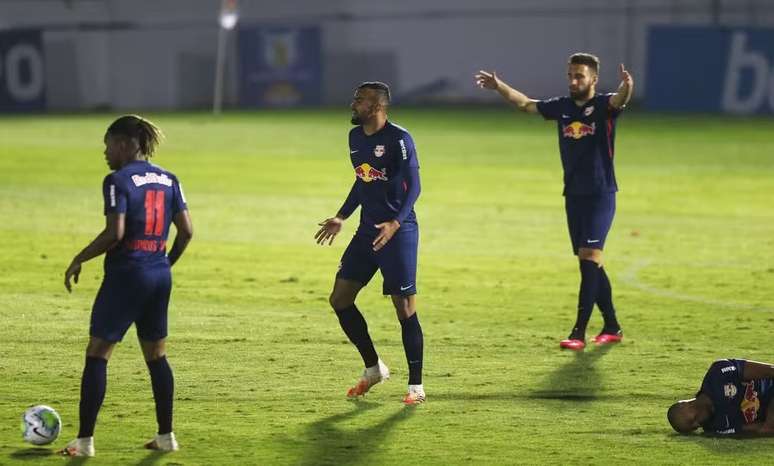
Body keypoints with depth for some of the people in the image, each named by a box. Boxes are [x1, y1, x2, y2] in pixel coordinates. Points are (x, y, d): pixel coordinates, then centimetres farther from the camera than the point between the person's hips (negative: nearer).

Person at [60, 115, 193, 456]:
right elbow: (186, 231, 7)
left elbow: (114, 233, -20)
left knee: (97, 354, -1)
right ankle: (166, 435, 19)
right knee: (156, 355, 17)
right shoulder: (168, 180, 9)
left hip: (126, 274, -7)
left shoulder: (118, 181, -12)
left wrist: (78, 260, -9)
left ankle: (85, 440, -3)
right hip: (160, 275, 7)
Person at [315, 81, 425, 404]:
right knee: (340, 299, 5)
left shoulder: (398, 139, -14)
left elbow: (413, 186, -16)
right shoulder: (355, 136, 11)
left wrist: (395, 223, -28)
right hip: (368, 230, 8)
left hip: (398, 232, -8)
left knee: (405, 308, -7)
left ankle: (416, 386, 2)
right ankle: (373, 368, 20)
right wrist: (341, 218, 21)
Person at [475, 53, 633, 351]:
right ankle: (612, 327, 22)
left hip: (600, 195, -7)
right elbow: (525, 104, 20)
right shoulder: (562, 107, 7)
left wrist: (626, 88, -54)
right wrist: (499, 86, 13)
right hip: (573, 194, 7)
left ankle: (579, 332, -17)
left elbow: (619, 100, -33)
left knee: (589, 257, -14)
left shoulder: (604, 106, -10)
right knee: (589, 263, 11)